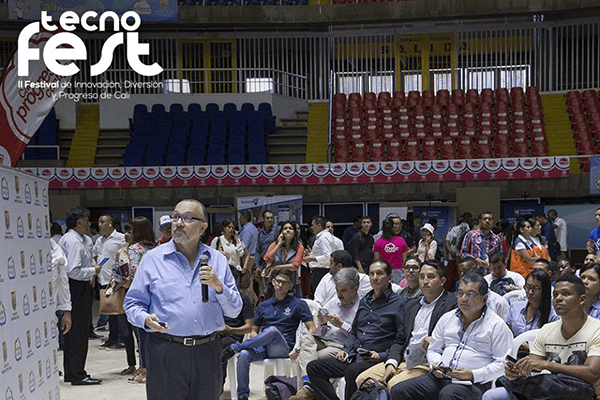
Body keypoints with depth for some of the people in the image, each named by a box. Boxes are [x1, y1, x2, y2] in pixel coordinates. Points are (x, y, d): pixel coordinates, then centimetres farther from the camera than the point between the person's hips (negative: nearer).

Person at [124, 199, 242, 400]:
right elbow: (133, 303, 5)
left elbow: (234, 311, 8)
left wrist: (218, 286, -9)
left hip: (207, 353, 2)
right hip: (165, 352, -2)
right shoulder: (152, 258, 5)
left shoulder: (217, 260, 9)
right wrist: (146, 319, -16)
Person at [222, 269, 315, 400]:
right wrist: (257, 341, -3)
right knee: (244, 355, -30)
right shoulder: (263, 306, 20)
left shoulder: (298, 304, 10)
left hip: (283, 349, -3)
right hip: (263, 348, 3)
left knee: (272, 330, -36)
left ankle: (235, 347, -23)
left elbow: (312, 329, 3)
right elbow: (254, 331, 21)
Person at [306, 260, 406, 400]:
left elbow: (401, 341, -6)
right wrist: (346, 350, 12)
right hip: (353, 357, 7)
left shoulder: (399, 304, 0)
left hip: (375, 360, -7)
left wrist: (382, 356, -17)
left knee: (352, 370, -38)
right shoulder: (364, 301, 22)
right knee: (313, 367, -8)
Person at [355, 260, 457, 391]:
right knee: (362, 379, -5)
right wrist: (391, 364, 3)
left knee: (394, 385, -30)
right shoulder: (411, 305, 23)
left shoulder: (452, 304, 0)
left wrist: (435, 341, -23)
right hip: (402, 362, 7)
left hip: (426, 364, -7)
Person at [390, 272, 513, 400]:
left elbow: (502, 363, -4)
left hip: (473, 383, -5)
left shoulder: (497, 325, 3)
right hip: (441, 377, 5)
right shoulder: (447, 318, 20)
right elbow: (433, 350, 25)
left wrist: (473, 375, -15)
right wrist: (435, 364, 2)